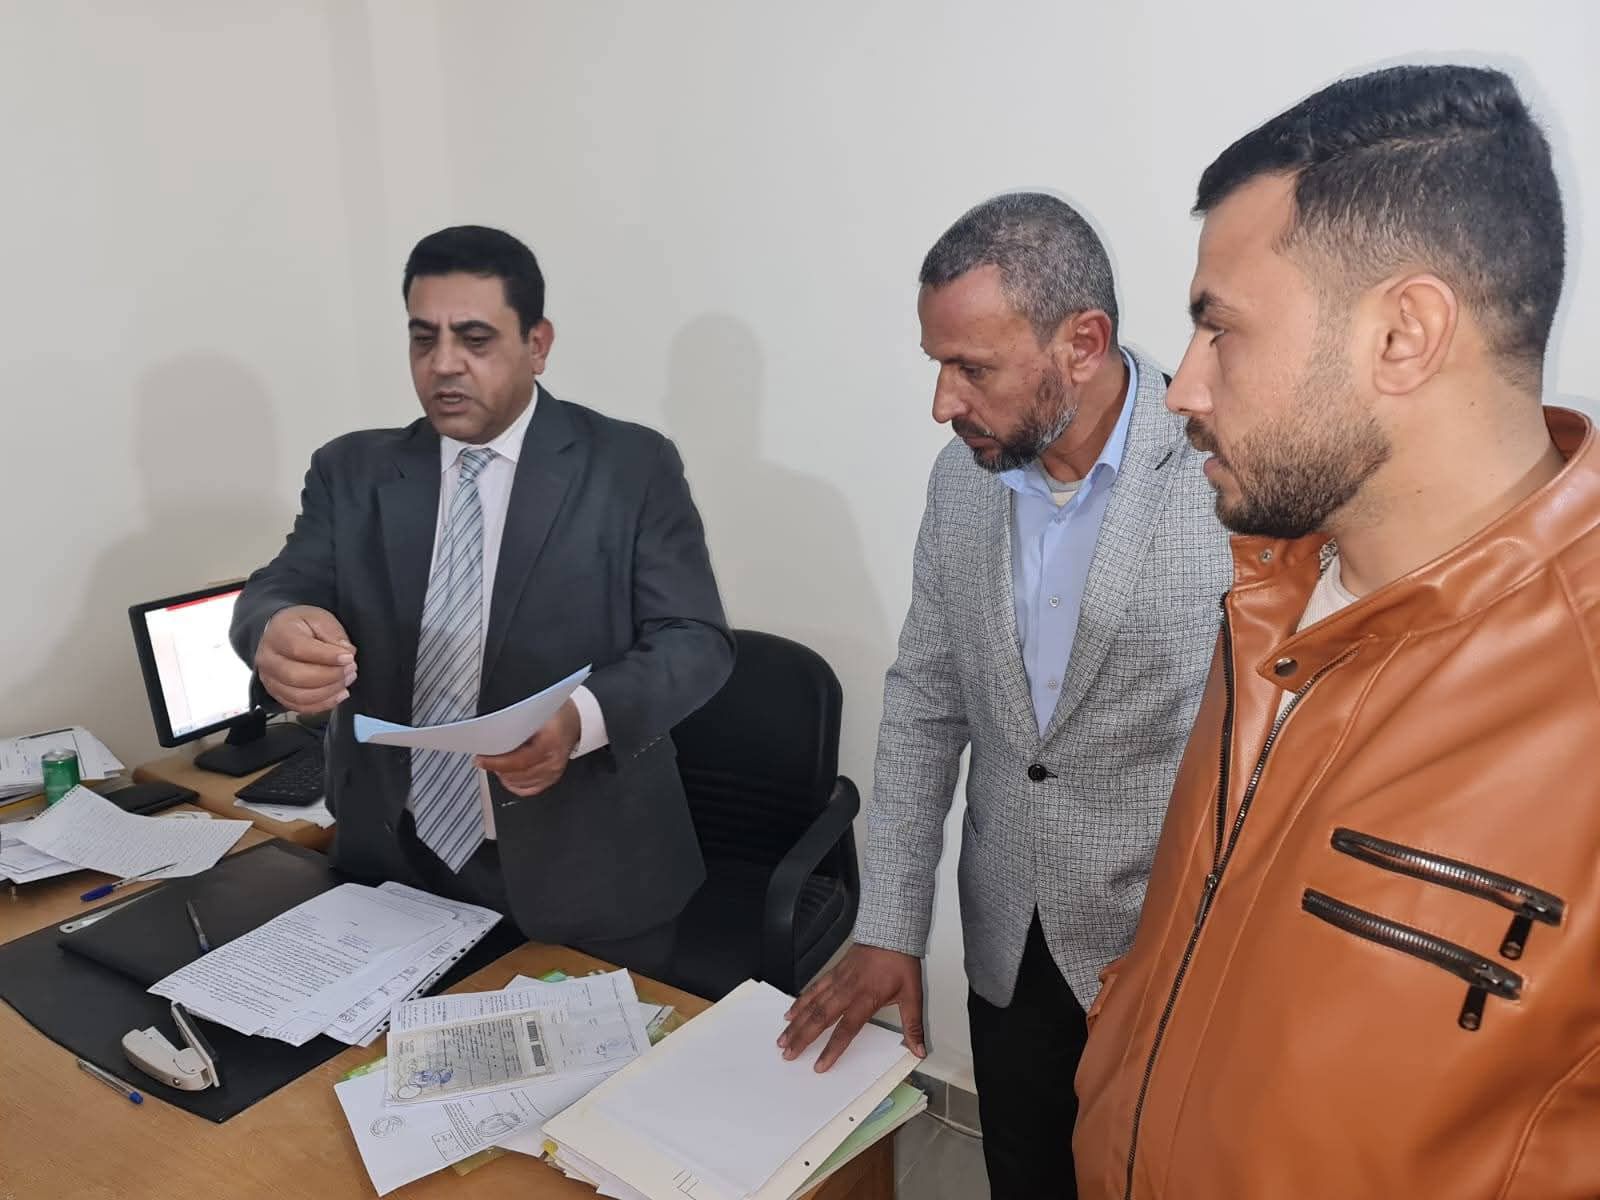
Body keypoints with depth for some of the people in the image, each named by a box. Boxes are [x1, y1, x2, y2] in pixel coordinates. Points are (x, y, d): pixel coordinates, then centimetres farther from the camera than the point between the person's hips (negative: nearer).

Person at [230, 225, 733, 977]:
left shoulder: (633, 467, -5)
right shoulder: (352, 471, 6)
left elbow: (696, 641, -10)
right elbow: (278, 593, -4)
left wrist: (582, 718, -29)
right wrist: (280, 631, -29)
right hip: (394, 866, 3)